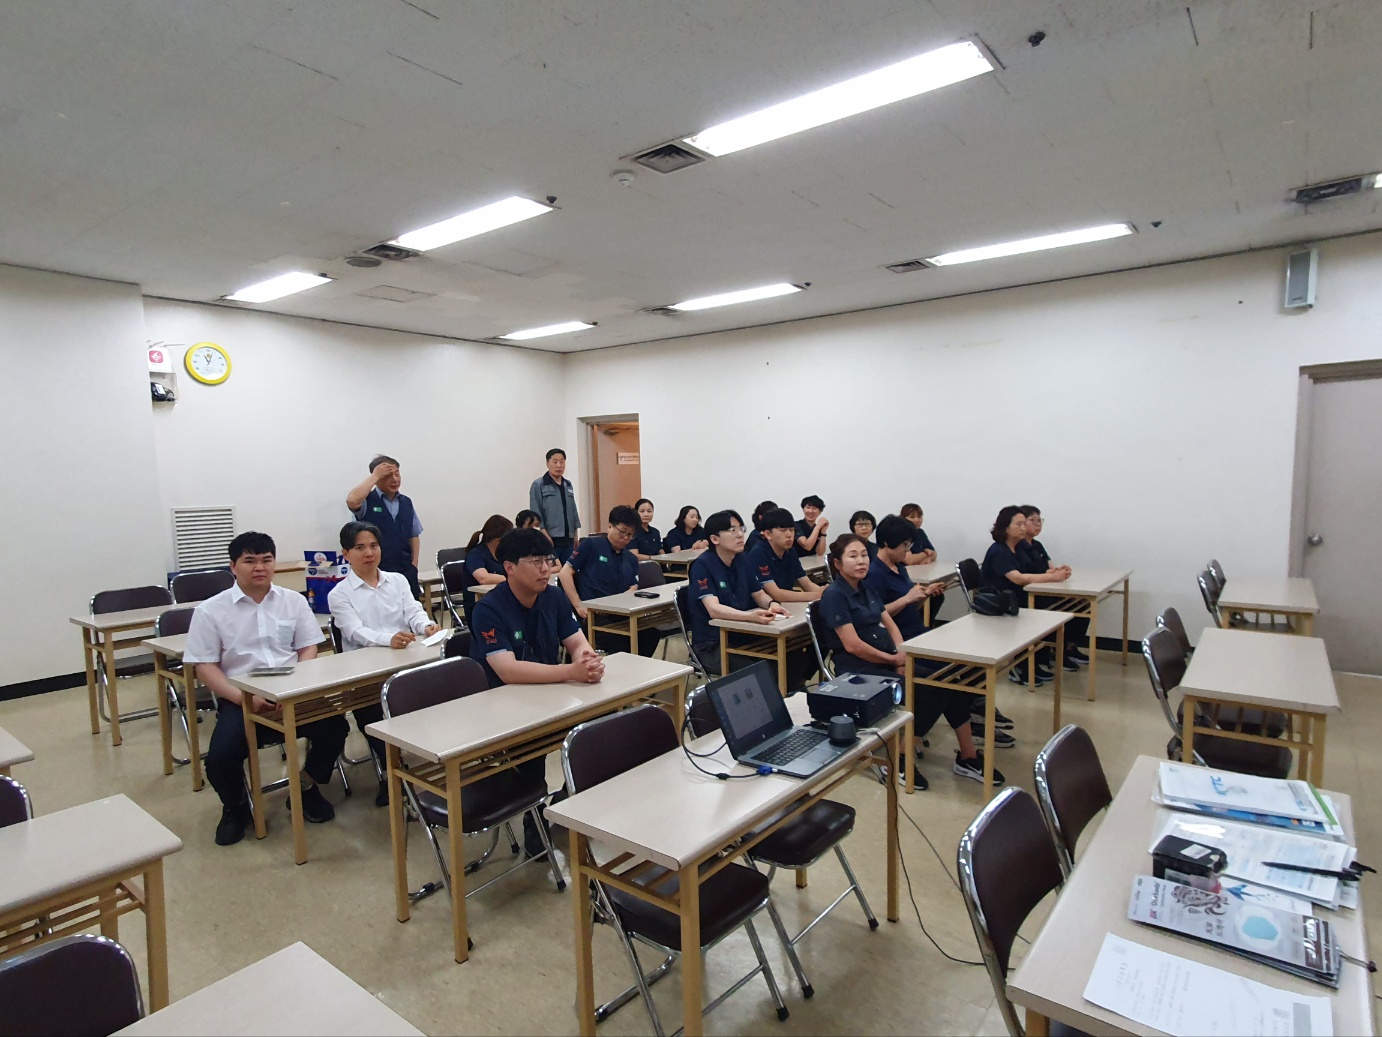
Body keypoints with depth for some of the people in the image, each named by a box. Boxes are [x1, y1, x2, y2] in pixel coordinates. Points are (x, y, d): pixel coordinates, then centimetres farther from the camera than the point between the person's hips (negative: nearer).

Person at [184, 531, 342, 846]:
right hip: (240, 699, -1)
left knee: (334, 726, -22)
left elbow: (308, 649, 8)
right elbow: (205, 667, 0)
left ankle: (306, 789, 8)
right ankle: (236, 807, 13)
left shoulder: (294, 601, 10)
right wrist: (244, 698, -15)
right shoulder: (210, 611, 3)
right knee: (220, 757, -25)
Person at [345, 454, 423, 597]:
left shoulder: (407, 502, 11)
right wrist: (374, 476, -18)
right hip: (376, 571, -4)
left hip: (405, 570, 5)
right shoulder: (367, 501, -4)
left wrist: (414, 562, 5)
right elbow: (352, 501, -28)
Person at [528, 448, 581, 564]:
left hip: (568, 539, 6)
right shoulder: (538, 485, -3)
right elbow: (536, 513, -8)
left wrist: (576, 535, 12)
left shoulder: (568, 485, 14)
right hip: (550, 539, -6)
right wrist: (544, 535, -15)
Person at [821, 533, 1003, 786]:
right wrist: (894, 659, -10)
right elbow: (852, 645, -18)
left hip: (886, 659, 8)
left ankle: (968, 757, 3)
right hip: (858, 669, -8)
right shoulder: (834, 595, -12)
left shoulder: (866, 587, 13)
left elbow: (890, 625, 12)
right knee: (927, 692, -24)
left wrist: (902, 654, -7)